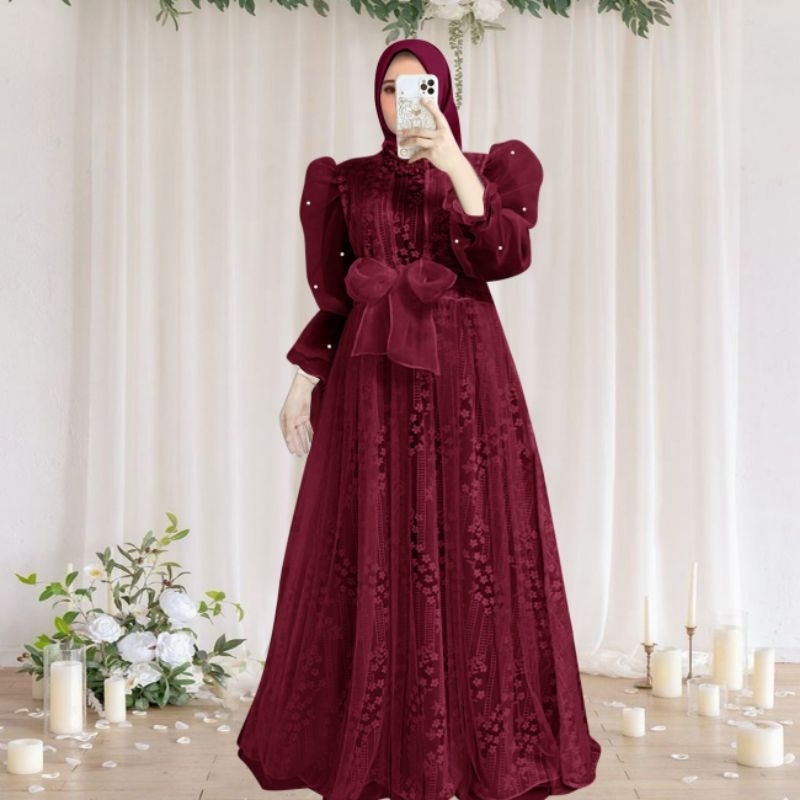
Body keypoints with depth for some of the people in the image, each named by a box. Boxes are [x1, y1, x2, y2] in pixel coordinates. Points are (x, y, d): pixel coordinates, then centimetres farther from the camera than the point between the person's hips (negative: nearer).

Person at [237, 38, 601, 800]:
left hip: (463, 370, -1)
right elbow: (330, 294, 11)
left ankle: (481, 738, 8)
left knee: (470, 543, -3)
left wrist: (456, 168, -15)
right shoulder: (345, 181, 12)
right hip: (372, 373, 1)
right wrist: (304, 379, 4)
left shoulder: (490, 167, 9)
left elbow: (506, 257, -9)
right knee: (370, 548, 1)